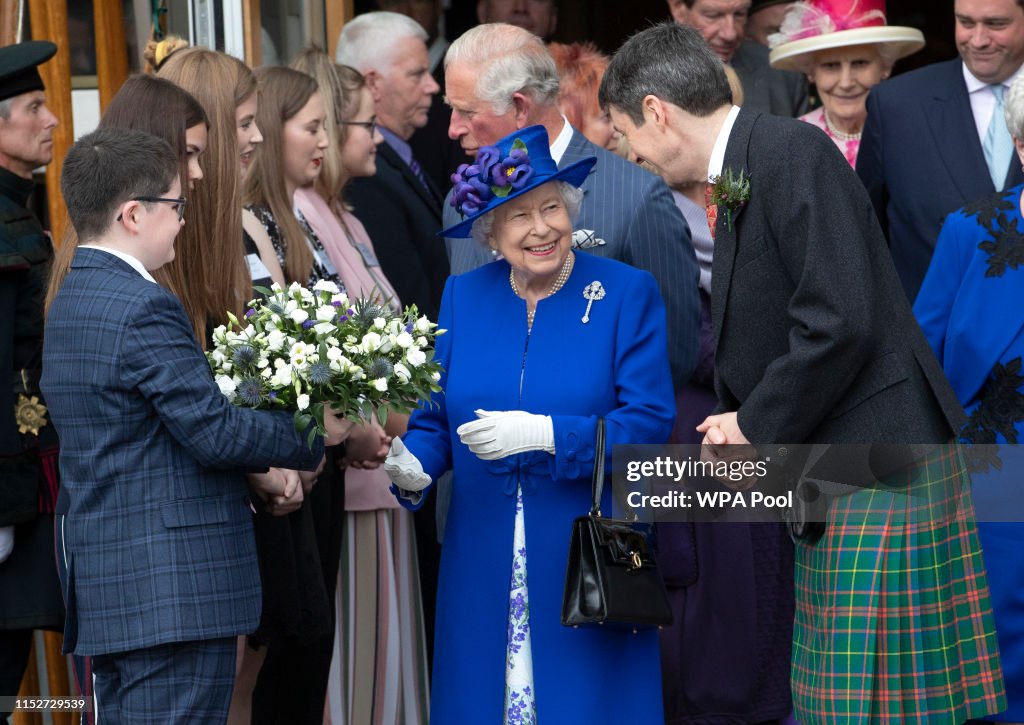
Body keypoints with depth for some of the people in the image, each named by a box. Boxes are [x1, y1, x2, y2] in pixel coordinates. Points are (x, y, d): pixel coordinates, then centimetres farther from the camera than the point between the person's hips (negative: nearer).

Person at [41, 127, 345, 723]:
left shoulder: (73, 299, 15)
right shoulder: (145, 307, -16)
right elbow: (213, 431, -18)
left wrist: (256, 476, 11)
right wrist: (314, 435, -3)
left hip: (107, 589, 10)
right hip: (173, 594, -10)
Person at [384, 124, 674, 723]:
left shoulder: (628, 294, -2)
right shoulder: (463, 297, 9)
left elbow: (649, 424, -10)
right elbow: (435, 417, 11)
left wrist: (543, 434, -20)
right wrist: (414, 468, -10)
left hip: (588, 559, -3)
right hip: (483, 564, 3)